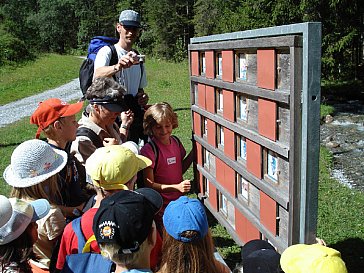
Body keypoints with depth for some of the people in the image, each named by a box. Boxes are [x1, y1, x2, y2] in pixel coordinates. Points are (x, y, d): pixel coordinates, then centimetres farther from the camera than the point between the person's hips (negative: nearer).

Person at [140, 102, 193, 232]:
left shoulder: (176, 142, 1)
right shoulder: (149, 150, -18)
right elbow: (149, 184, -17)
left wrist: (193, 153, 0)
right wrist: (176, 187, -26)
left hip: (179, 201, 6)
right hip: (161, 206, -6)